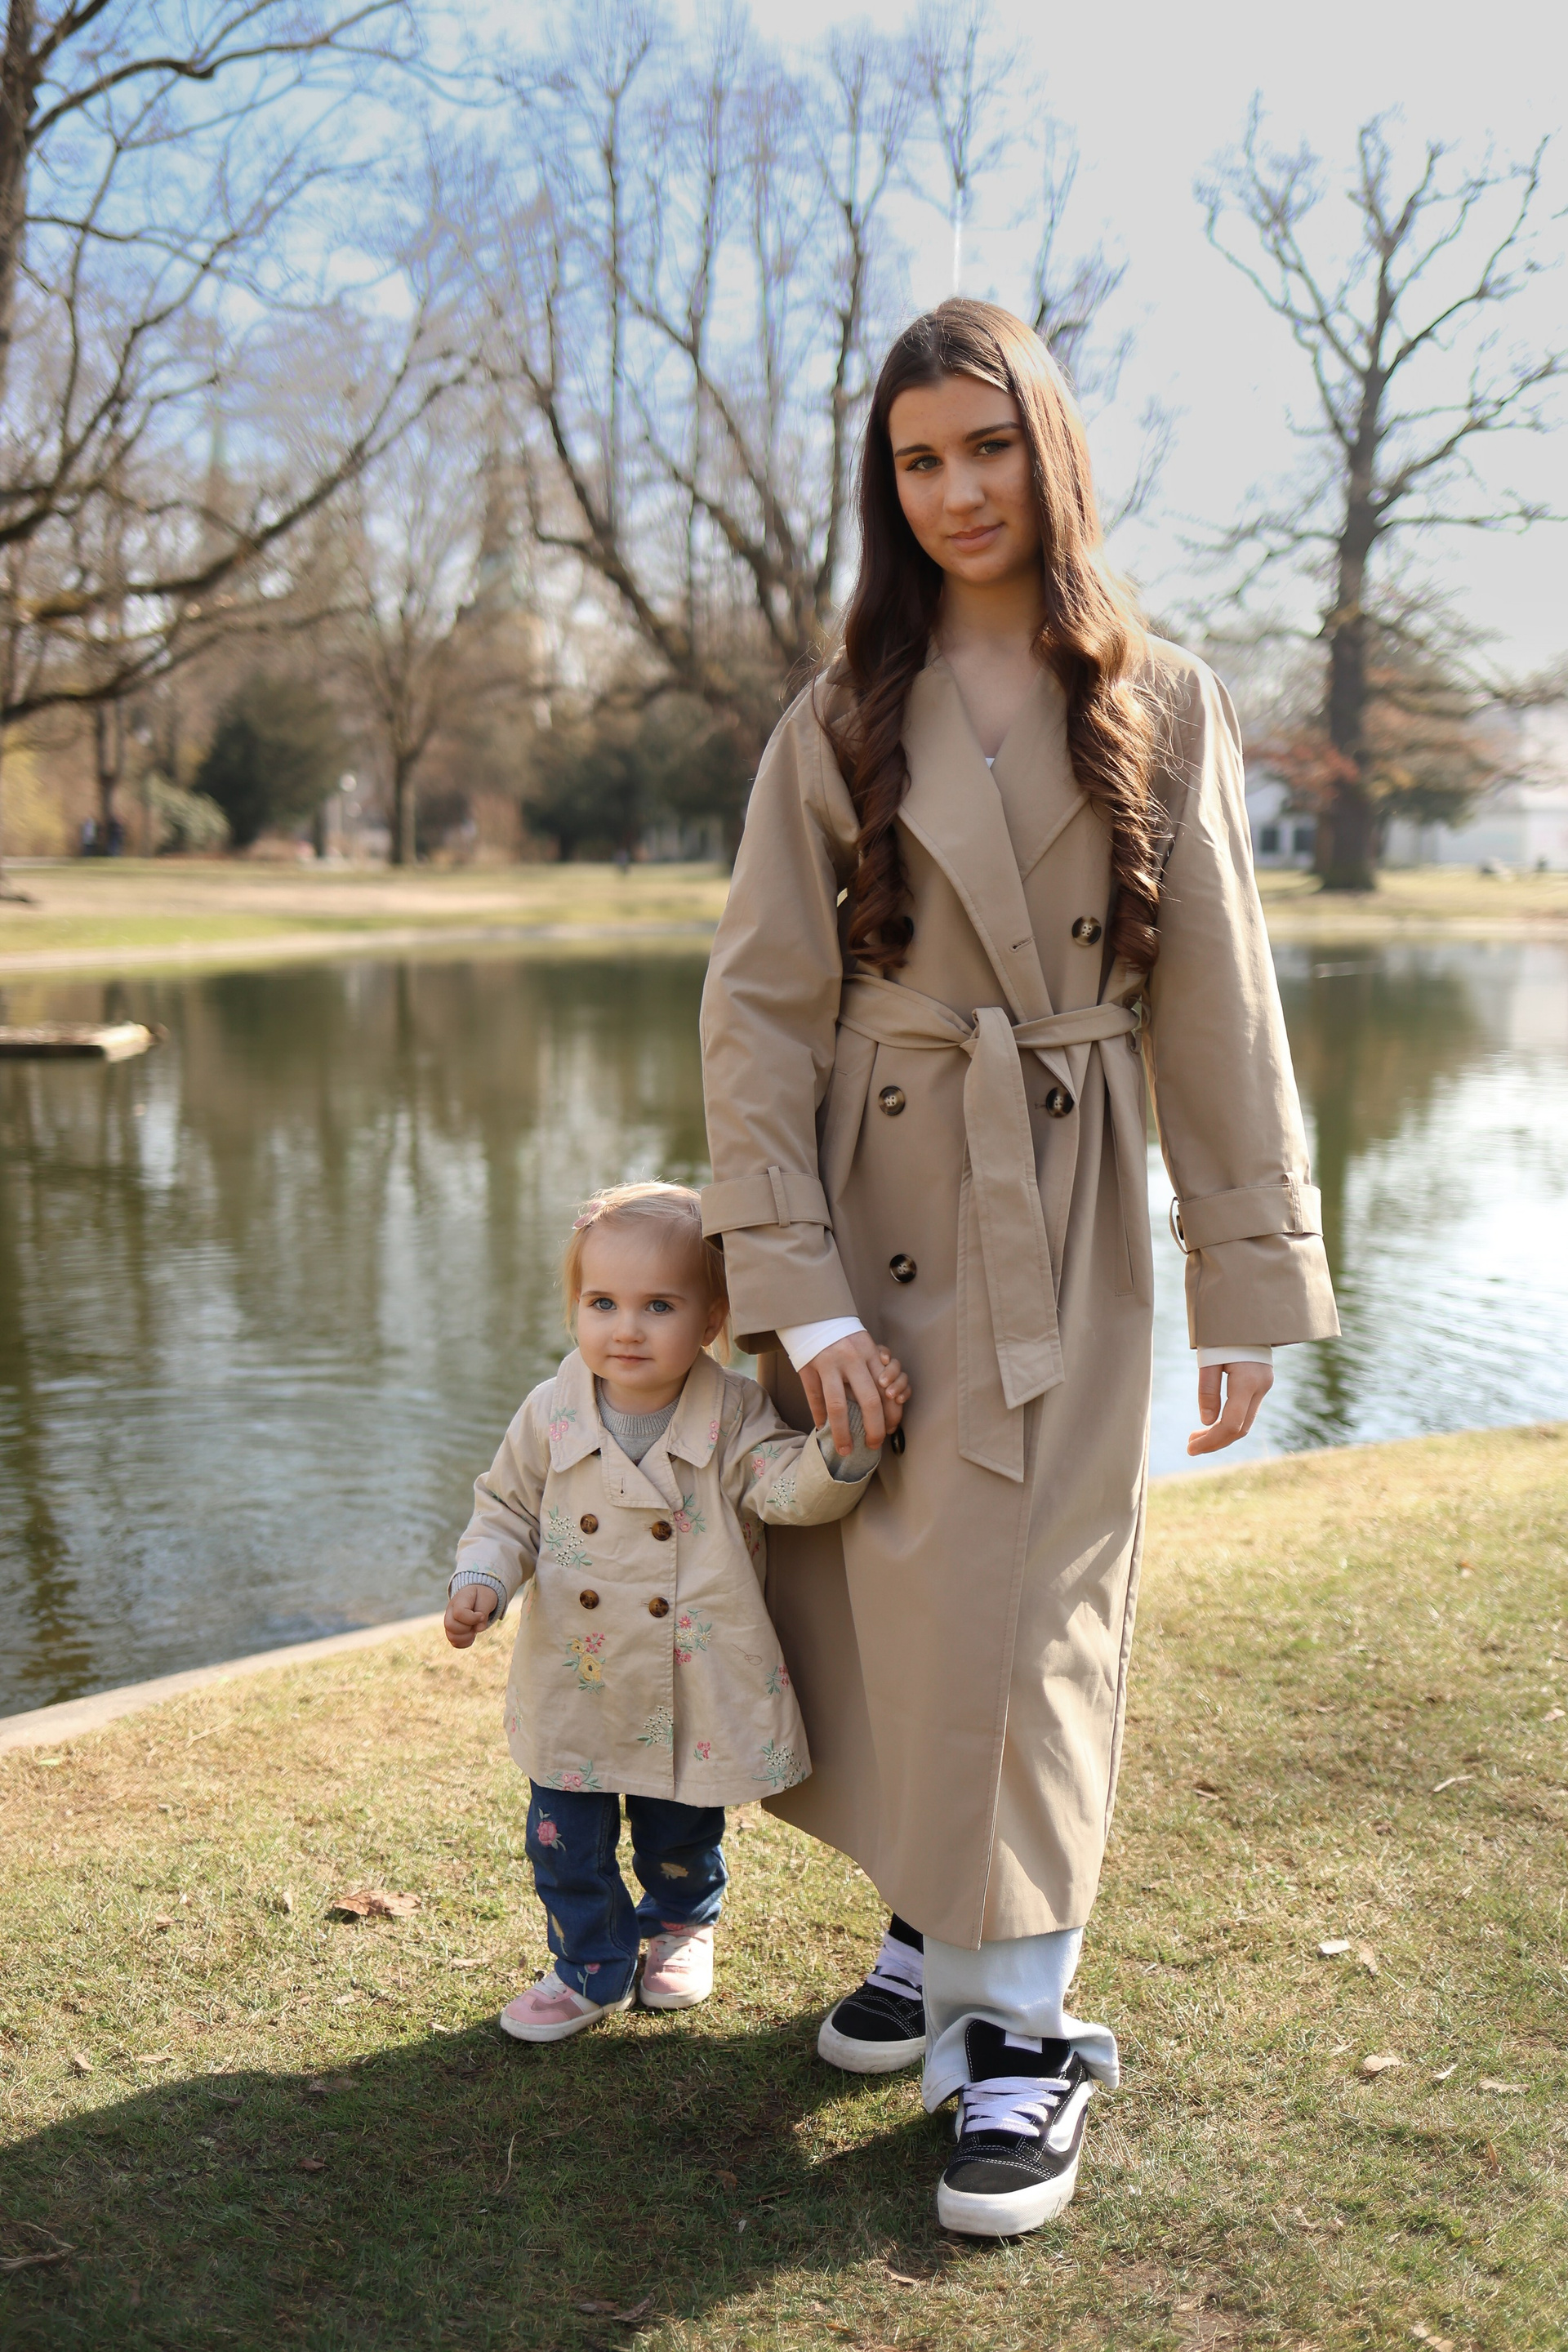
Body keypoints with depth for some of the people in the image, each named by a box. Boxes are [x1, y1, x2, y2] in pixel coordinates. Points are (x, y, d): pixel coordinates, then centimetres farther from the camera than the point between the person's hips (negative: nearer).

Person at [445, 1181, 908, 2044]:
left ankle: (681, 1929, 50)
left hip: (696, 1692, -1)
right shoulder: (550, 1415, -7)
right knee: (566, 1842, 10)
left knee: (682, 1837, 20)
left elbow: (792, 1489, -23)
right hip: (575, 1688, 1)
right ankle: (591, 1965, 35)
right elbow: (506, 1509, 5)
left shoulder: (734, 1415, -12)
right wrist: (481, 1581, -12)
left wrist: (845, 1444, -42)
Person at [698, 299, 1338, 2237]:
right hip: (872, 1213, 2)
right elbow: (757, 1008, -3)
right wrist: (796, 1284, -11)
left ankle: (1023, 2024, 11)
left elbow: (1220, 1008, 1)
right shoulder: (841, 725, 3)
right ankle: (931, 1924, 30)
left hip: (1063, 1234, -2)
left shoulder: (1160, 709, 2)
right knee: (878, 1593, 9)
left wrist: (1253, 1279, -3)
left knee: (1025, 1604, -3)